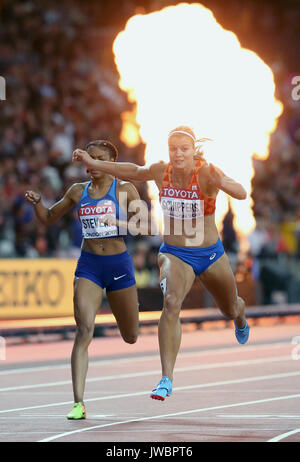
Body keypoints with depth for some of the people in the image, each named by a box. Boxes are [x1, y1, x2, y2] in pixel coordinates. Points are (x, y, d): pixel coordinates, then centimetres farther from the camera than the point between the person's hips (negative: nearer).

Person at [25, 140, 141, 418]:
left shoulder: (125, 189, 0)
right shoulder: (78, 191, 7)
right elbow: (48, 218, 17)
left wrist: (118, 222, -22)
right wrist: (37, 202, -4)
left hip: (119, 264, -1)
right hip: (88, 265, 1)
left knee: (130, 337, 16)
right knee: (84, 331, -18)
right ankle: (78, 403, -22)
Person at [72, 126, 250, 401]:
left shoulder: (206, 173, -20)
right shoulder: (160, 171, -9)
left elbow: (241, 193, -36)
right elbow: (132, 172, 12)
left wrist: (222, 183, -56)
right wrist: (93, 163, 12)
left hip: (210, 255, 0)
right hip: (174, 254, 1)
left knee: (231, 310, 23)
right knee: (171, 302, -29)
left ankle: (241, 321, 66)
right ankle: (166, 380, -32)